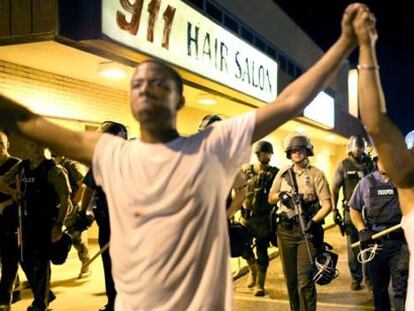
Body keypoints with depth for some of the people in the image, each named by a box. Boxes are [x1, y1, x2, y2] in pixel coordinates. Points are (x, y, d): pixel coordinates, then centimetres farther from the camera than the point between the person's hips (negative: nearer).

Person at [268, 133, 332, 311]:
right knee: (290, 279, 13)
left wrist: (313, 221, -24)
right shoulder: (283, 173, 10)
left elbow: (327, 204, -8)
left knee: (304, 281, -9)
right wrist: (280, 195, -7)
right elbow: (270, 199, 15)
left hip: (307, 231, -4)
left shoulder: (316, 174, -3)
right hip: (285, 231, 4)